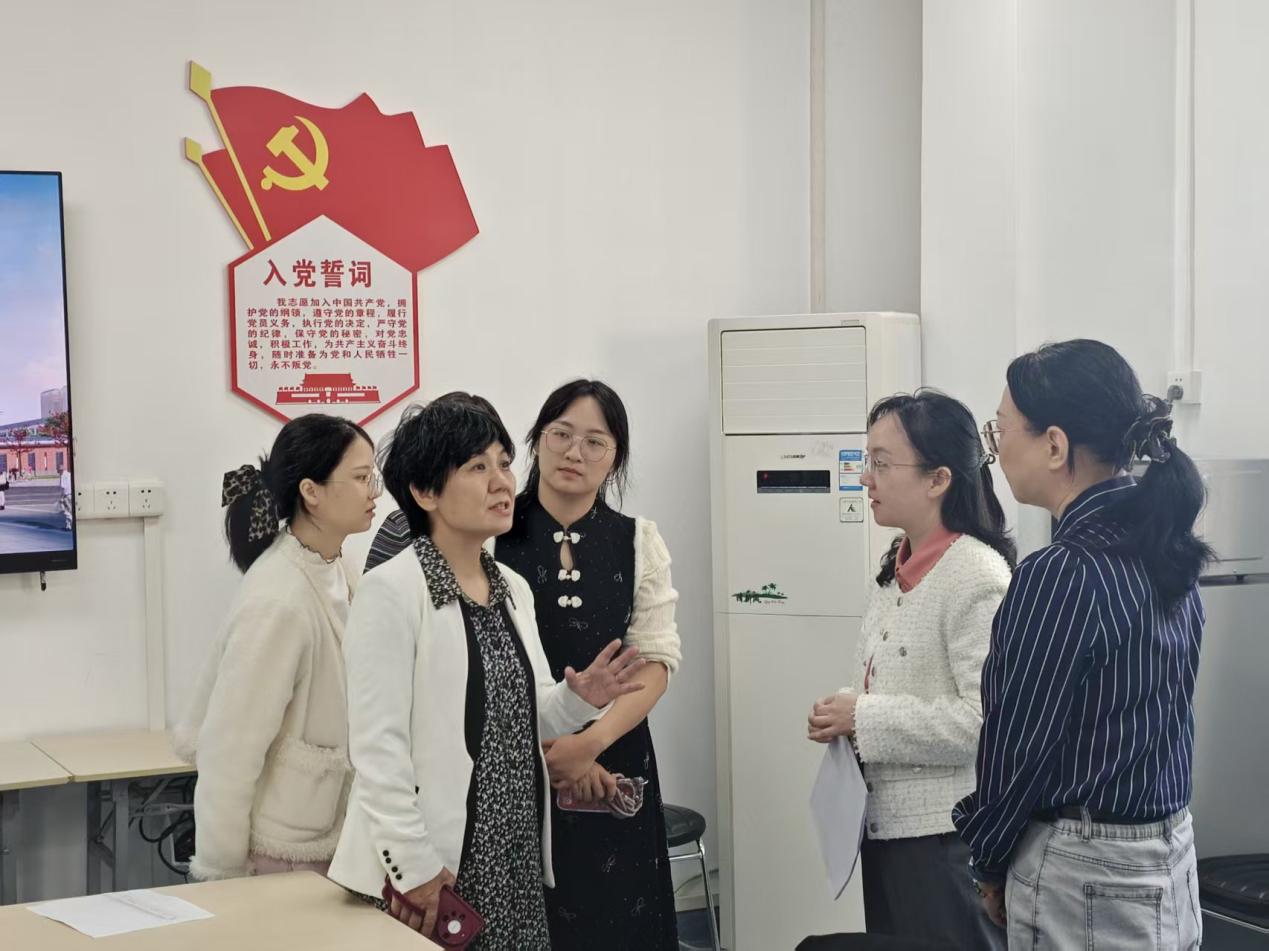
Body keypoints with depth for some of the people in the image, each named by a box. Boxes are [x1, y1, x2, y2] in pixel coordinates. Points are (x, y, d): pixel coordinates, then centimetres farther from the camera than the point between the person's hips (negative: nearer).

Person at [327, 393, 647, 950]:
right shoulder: (391, 591, -12)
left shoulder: (513, 589, 10)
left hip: (518, 862, 7)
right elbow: (378, 746, -16)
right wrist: (413, 867, -18)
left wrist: (578, 699, -3)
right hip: (437, 866, -7)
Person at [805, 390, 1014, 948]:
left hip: (946, 837, -8)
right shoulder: (896, 568, 9)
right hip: (886, 823, 8)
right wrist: (844, 715, 3)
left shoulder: (977, 575, -18)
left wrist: (864, 719, -20)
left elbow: (986, 718, -25)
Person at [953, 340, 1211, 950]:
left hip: (1086, 877, -8)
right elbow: (1134, 717, 9)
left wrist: (991, 863, 2)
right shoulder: (1164, 556, 5)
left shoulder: (1061, 575, -21)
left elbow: (1017, 739, -15)